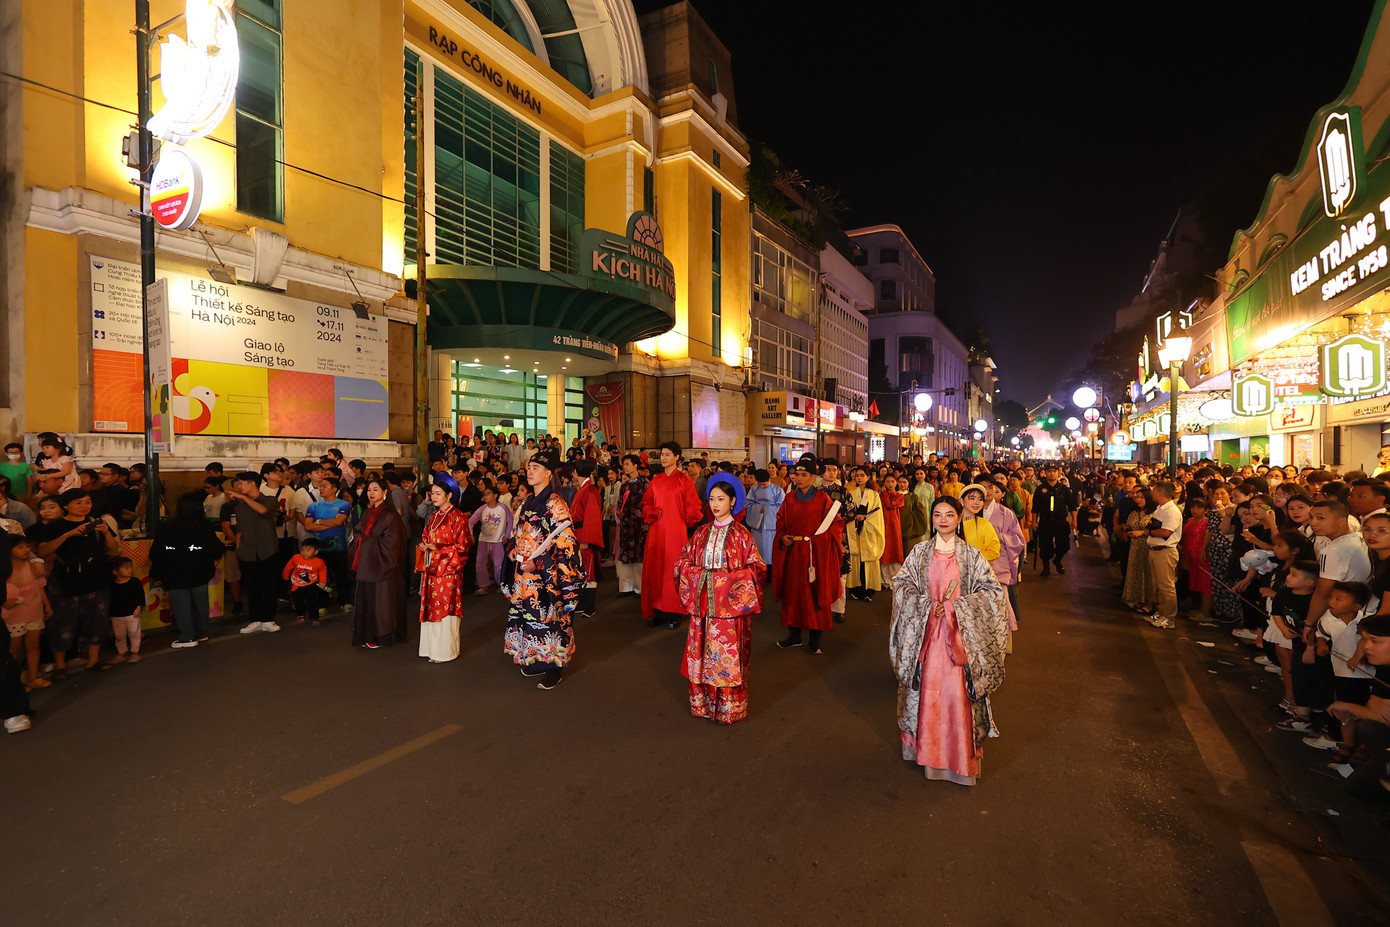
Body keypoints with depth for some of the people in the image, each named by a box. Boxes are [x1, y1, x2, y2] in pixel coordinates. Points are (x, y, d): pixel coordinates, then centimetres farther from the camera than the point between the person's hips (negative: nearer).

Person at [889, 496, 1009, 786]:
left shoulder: (971, 555, -1)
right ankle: (927, 748, 25)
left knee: (958, 693, -1)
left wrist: (956, 606, -13)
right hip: (925, 631, 1)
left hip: (959, 634, -1)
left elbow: (991, 590, -3)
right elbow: (902, 584, 3)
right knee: (927, 690, 7)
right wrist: (928, 605, -11)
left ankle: (960, 755, 16)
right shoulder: (920, 552, 2)